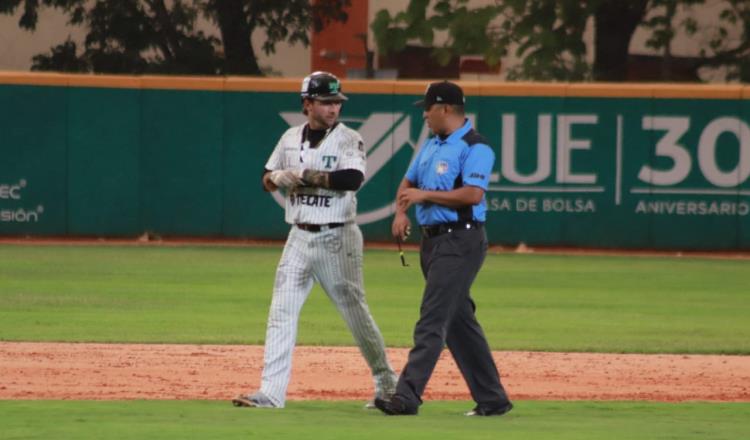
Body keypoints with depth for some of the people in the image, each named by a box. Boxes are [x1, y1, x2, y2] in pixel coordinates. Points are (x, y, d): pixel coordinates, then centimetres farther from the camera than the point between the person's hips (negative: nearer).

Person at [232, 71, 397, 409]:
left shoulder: (349, 140, -8)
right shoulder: (291, 139, 9)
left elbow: (352, 179, -25)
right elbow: (268, 179, 16)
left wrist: (303, 175, -22)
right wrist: (281, 178, -9)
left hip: (337, 239, -5)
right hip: (299, 238, 5)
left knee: (355, 313, 2)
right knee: (281, 314, -2)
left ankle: (387, 384, 18)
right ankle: (270, 393, -3)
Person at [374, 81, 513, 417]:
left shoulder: (475, 147, -12)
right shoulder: (431, 145, 17)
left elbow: (473, 194, -22)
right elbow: (408, 182, 24)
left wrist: (426, 195, -17)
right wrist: (401, 211, 3)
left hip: (460, 241, -10)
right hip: (433, 240, 10)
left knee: (433, 321, -14)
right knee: (459, 322, 11)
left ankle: (407, 397, -19)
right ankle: (492, 399, 15)